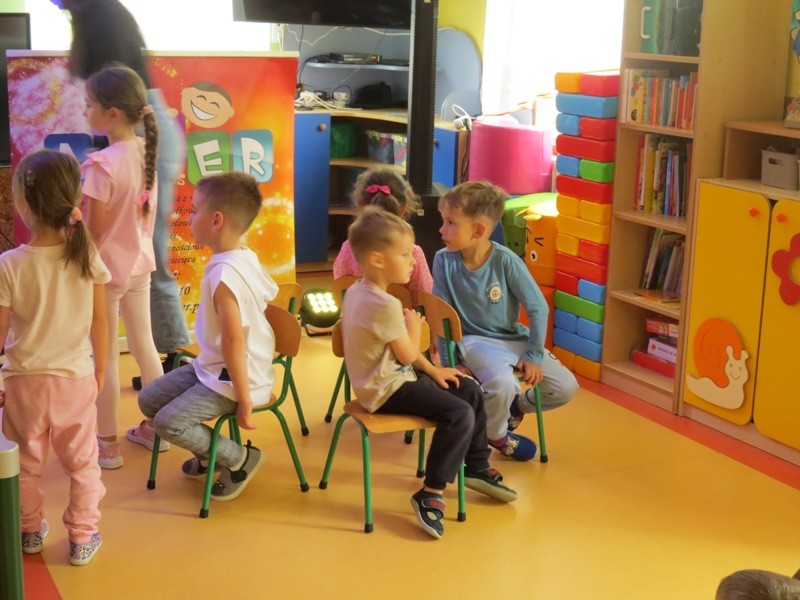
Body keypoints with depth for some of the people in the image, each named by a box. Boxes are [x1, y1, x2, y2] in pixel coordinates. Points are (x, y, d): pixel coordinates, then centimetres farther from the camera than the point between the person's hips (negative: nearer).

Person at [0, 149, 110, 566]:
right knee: (81, 461, 15)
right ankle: (82, 538, 21)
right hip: (76, 378, 1)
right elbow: (100, 322, -3)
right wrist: (100, 371, 9)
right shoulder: (87, 257, -11)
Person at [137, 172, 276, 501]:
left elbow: (233, 340, -30)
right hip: (211, 367, 10)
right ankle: (208, 453, 25)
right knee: (149, 400, 11)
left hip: (232, 377, -10)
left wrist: (244, 399, -26)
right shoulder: (246, 258, 2)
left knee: (169, 423, -18)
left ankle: (239, 458, 1)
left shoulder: (223, 275, -28)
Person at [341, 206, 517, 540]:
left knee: (471, 391, 14)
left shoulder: (358, 291, 8)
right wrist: (414, 326, 1)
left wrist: (432, 370, 12)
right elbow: (408, 353, -18)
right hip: (387, 390, -11)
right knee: (459, 414, -23)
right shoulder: (385, 306, -25)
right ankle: (430, 494, -15)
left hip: (395, 375, 11)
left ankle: (477, 468, 26)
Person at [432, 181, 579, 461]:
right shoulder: (444, 260, -14)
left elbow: (538, 308, -9)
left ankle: (517, 405, 25)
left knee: (566, 387, -6)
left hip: (515, 338, 2)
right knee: (501, 383, -32)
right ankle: (496, 435, 1)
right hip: (475, 340, -2)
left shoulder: (506, 261, -17)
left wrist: (534, 356, -8)